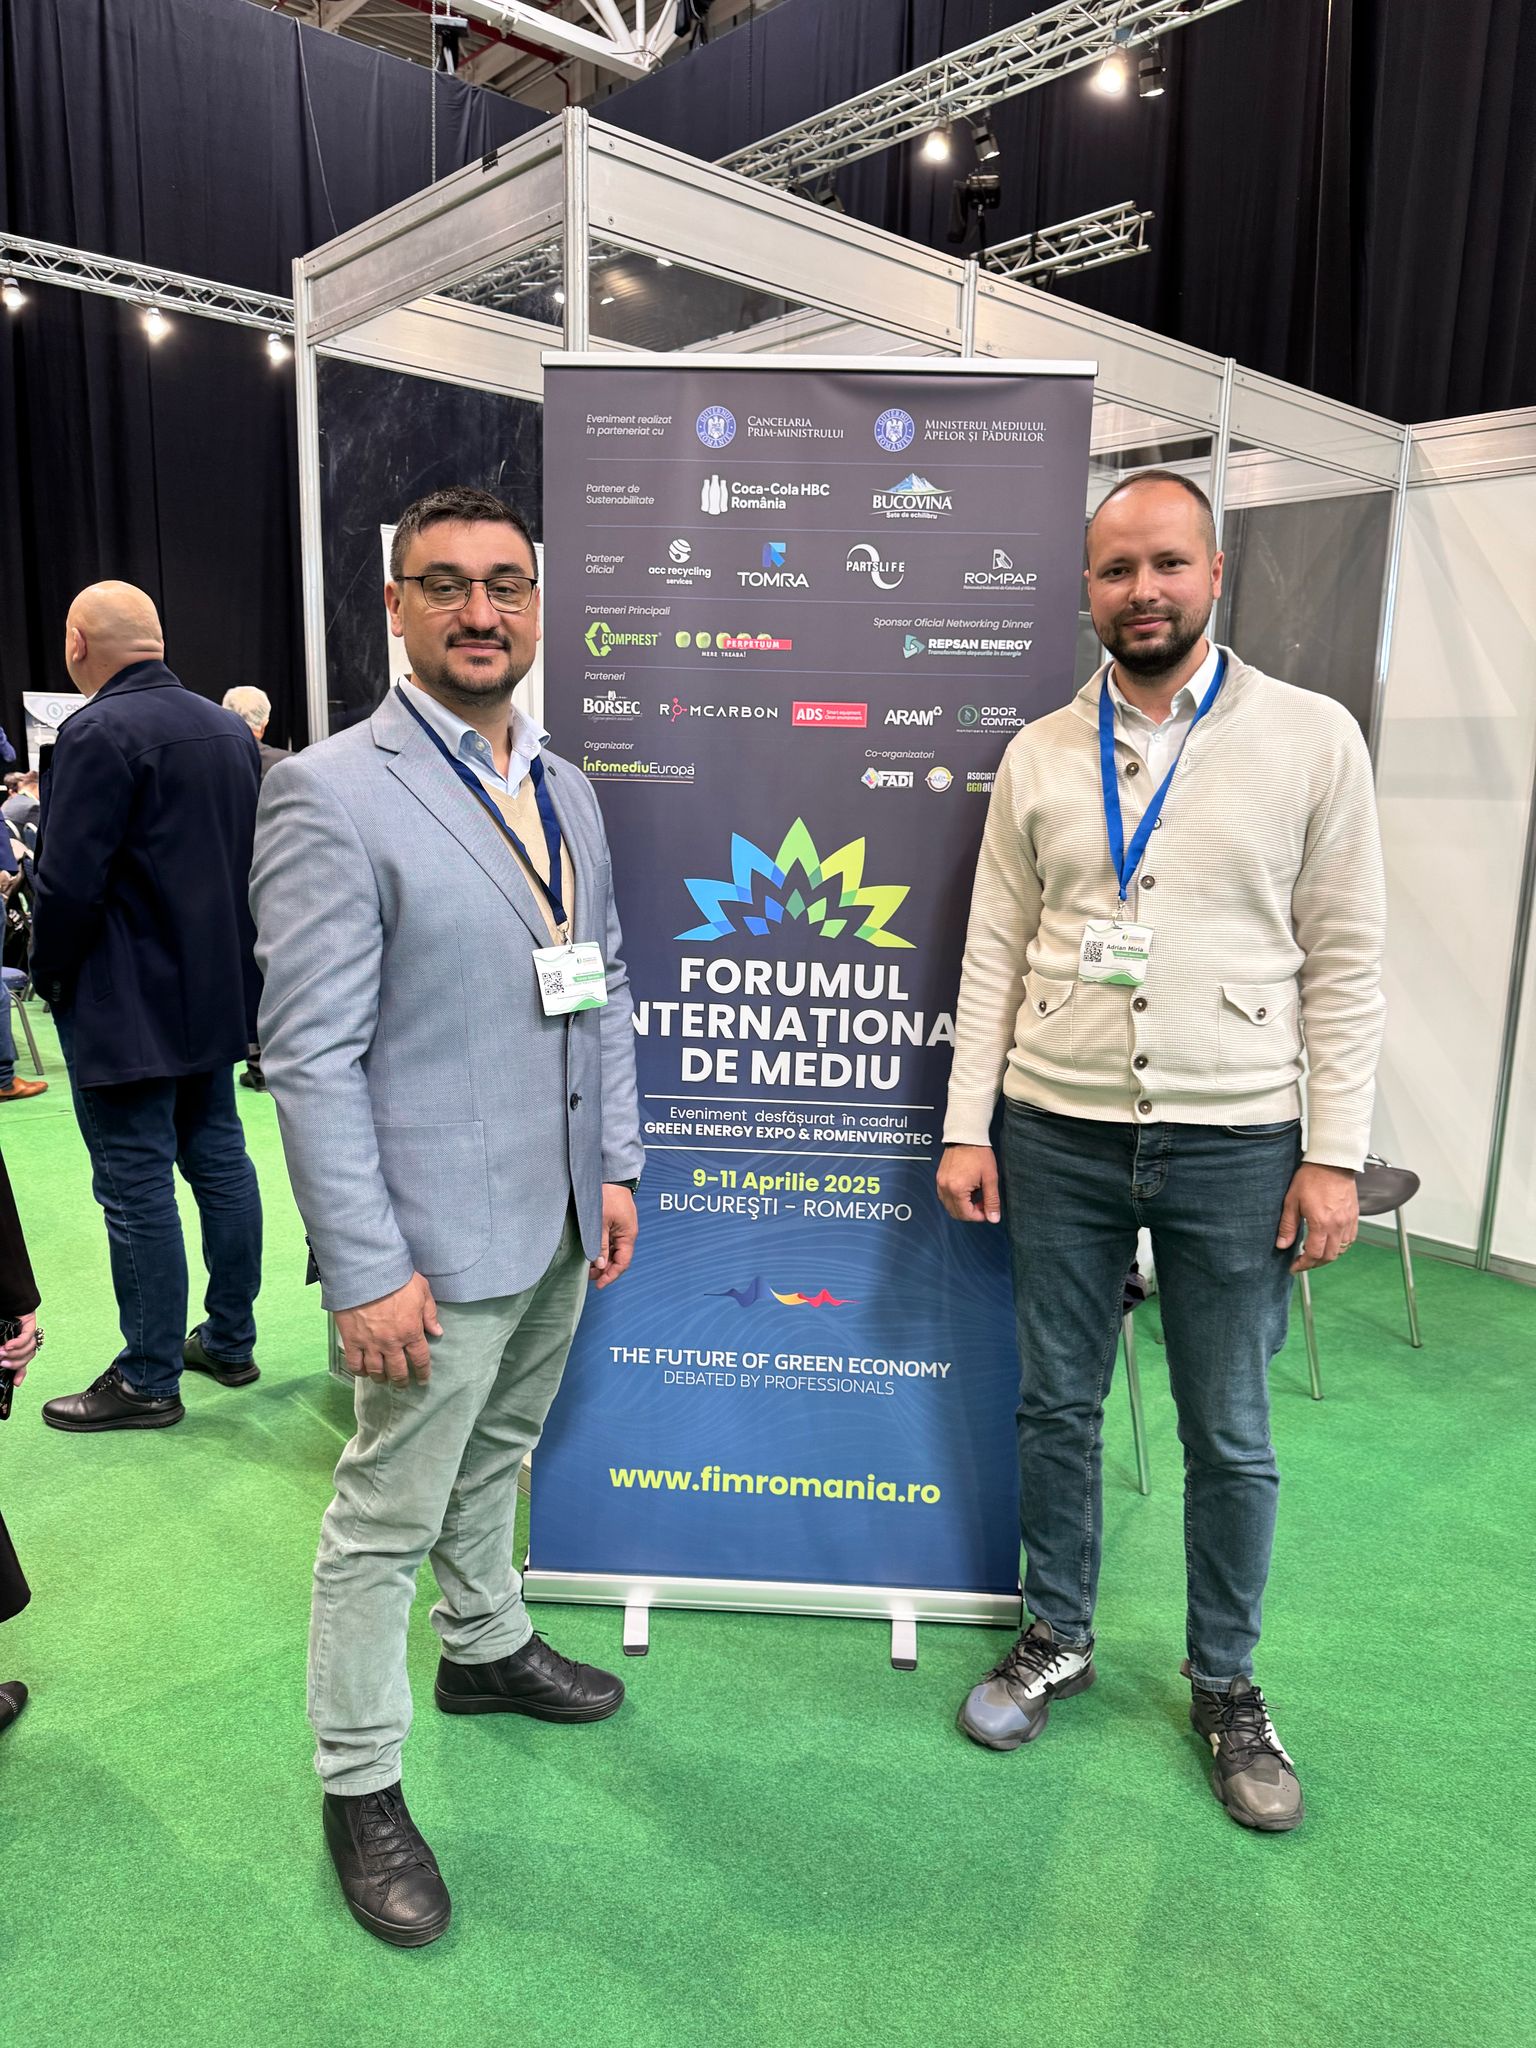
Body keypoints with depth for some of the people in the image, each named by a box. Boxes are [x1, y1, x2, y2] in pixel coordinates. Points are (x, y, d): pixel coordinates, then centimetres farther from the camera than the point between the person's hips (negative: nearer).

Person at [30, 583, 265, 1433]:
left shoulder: (98, 734, -17)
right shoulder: (230, 729, 9)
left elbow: (68, 882, -20)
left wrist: (52, 977, -4)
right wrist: (220, 954, 17)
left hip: (126, 1004, -8)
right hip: (217, 992, 8)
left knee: (137, 1188, 0)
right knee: (218, 1156, 15)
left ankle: (149, 1381, 10)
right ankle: (230, 1341, 27)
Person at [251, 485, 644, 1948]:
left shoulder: (564, 789, 8)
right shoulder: (330, 794, -15)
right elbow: (310, 1055, -18)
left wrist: (616, 1167, 10)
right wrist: (367, 1270, -19)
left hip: (557, 1222, 7)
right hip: (437, 1236, -7)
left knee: (497, 1456, 25)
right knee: (388, 1515, 9)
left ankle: (486, 1647, 49)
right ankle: (359, 1784, 29)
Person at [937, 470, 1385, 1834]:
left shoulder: (1312, 738, -2)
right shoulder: (1038, 755, 4)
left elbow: (1343, 959, -2)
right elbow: (995, 952, 5)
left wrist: (1334, 1152, -7)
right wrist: (965, 1127, 1)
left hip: (1233, 1144, -2)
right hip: (1056, 1133, 2)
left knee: (1230, 1435, 11)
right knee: (1056, 1404, 14)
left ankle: (1227, 1683, 34)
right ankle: (1057, 1638, 37)